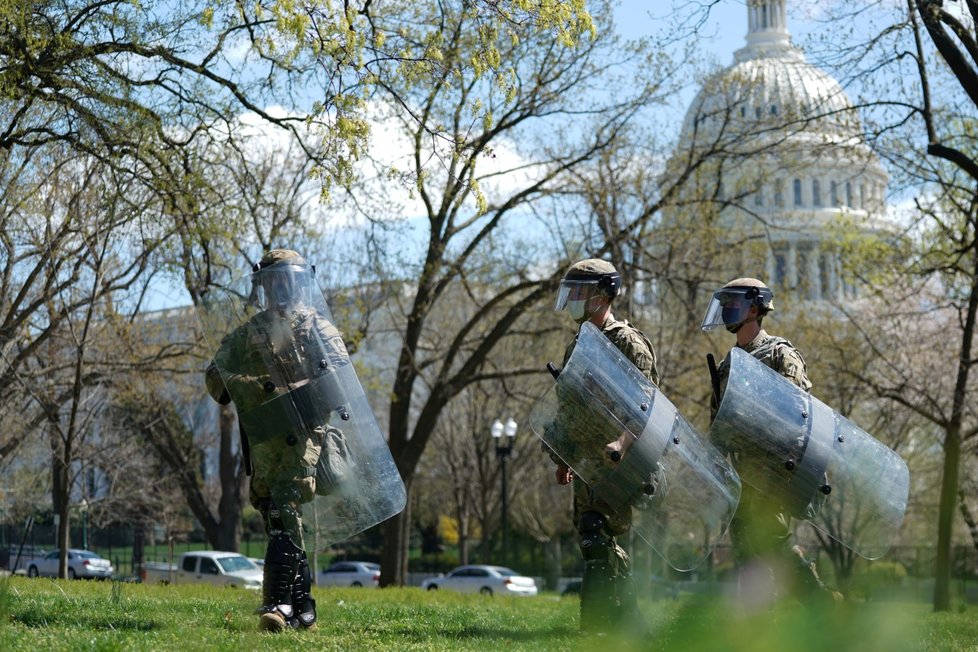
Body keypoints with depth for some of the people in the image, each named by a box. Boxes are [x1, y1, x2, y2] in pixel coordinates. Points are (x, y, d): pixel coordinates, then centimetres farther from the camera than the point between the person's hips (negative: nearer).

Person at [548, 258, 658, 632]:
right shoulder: (577, 346, 19)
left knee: (596, 535, -14)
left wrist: (620, 445, -30)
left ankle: (595, 621, -12)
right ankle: (627, 619, 18)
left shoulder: (628, 342, -7)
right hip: (585, 460, 9)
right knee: (596, 539, 10)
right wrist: (563, 457, 22)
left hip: (615, 461, -9)